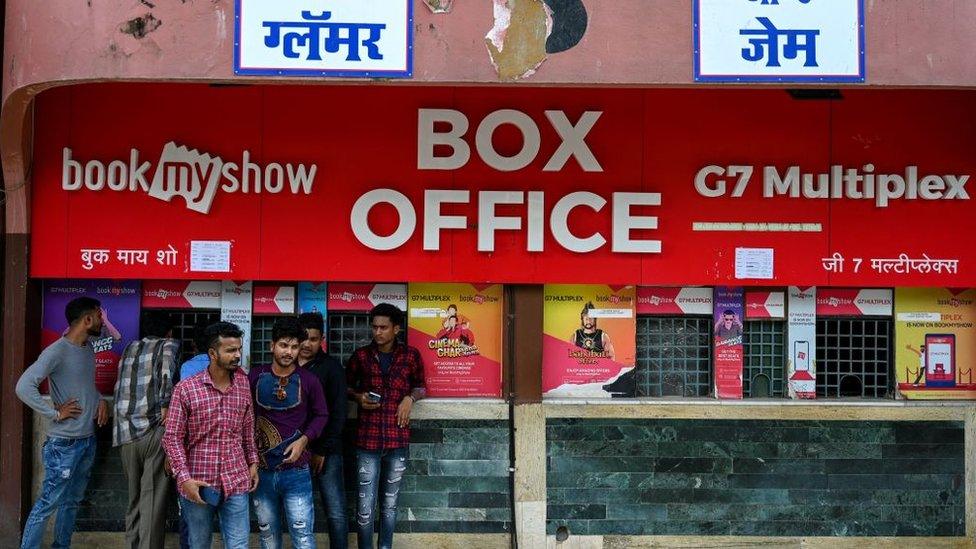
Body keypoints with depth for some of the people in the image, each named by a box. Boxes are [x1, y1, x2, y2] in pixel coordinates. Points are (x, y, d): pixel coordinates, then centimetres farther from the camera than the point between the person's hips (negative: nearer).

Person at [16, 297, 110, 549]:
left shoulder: (88, 350, 9)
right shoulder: (57, 352, -17)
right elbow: (24, 386, -25)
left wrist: (100, 401, 6)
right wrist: (55, 413, -21)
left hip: (88, 440, 8)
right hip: (64, 443, -8)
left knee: (72, 501, 17)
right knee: (49, 502, -3)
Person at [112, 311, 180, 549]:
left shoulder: (129, 349, 20)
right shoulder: (169, 345, 5)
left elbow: (120, 388, 19)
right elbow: (167, 368, -16)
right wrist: (165, 405, -10)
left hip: (125, 433, 5)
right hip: (153, 431, -5)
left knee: (134, 499, 15)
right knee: (153, 501, -4)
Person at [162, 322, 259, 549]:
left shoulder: (243, 384, 3)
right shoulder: (186, 389, -10)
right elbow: (172, 438, -8)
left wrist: (252, 462, 12)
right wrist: (184, 478, -14)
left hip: (236, 483, 3)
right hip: (198, 485, -2)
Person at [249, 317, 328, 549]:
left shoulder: (308, 380, -3)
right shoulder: (255, 376, -1)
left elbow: (321, 415, 7)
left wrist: (304, 439, -9)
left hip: (296, 471, -2)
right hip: (262, 470, 2)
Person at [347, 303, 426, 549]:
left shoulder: (411, 355, 2)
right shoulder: (361, 356, 2)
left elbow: (420, 386, 16)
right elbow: (346, 386, 15)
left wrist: (410, 398, -4)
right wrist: (358, 397, -6)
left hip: (397, 439, 1)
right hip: (367, 439, -1)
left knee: (389, 503, 12)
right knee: (365, 505, -2)